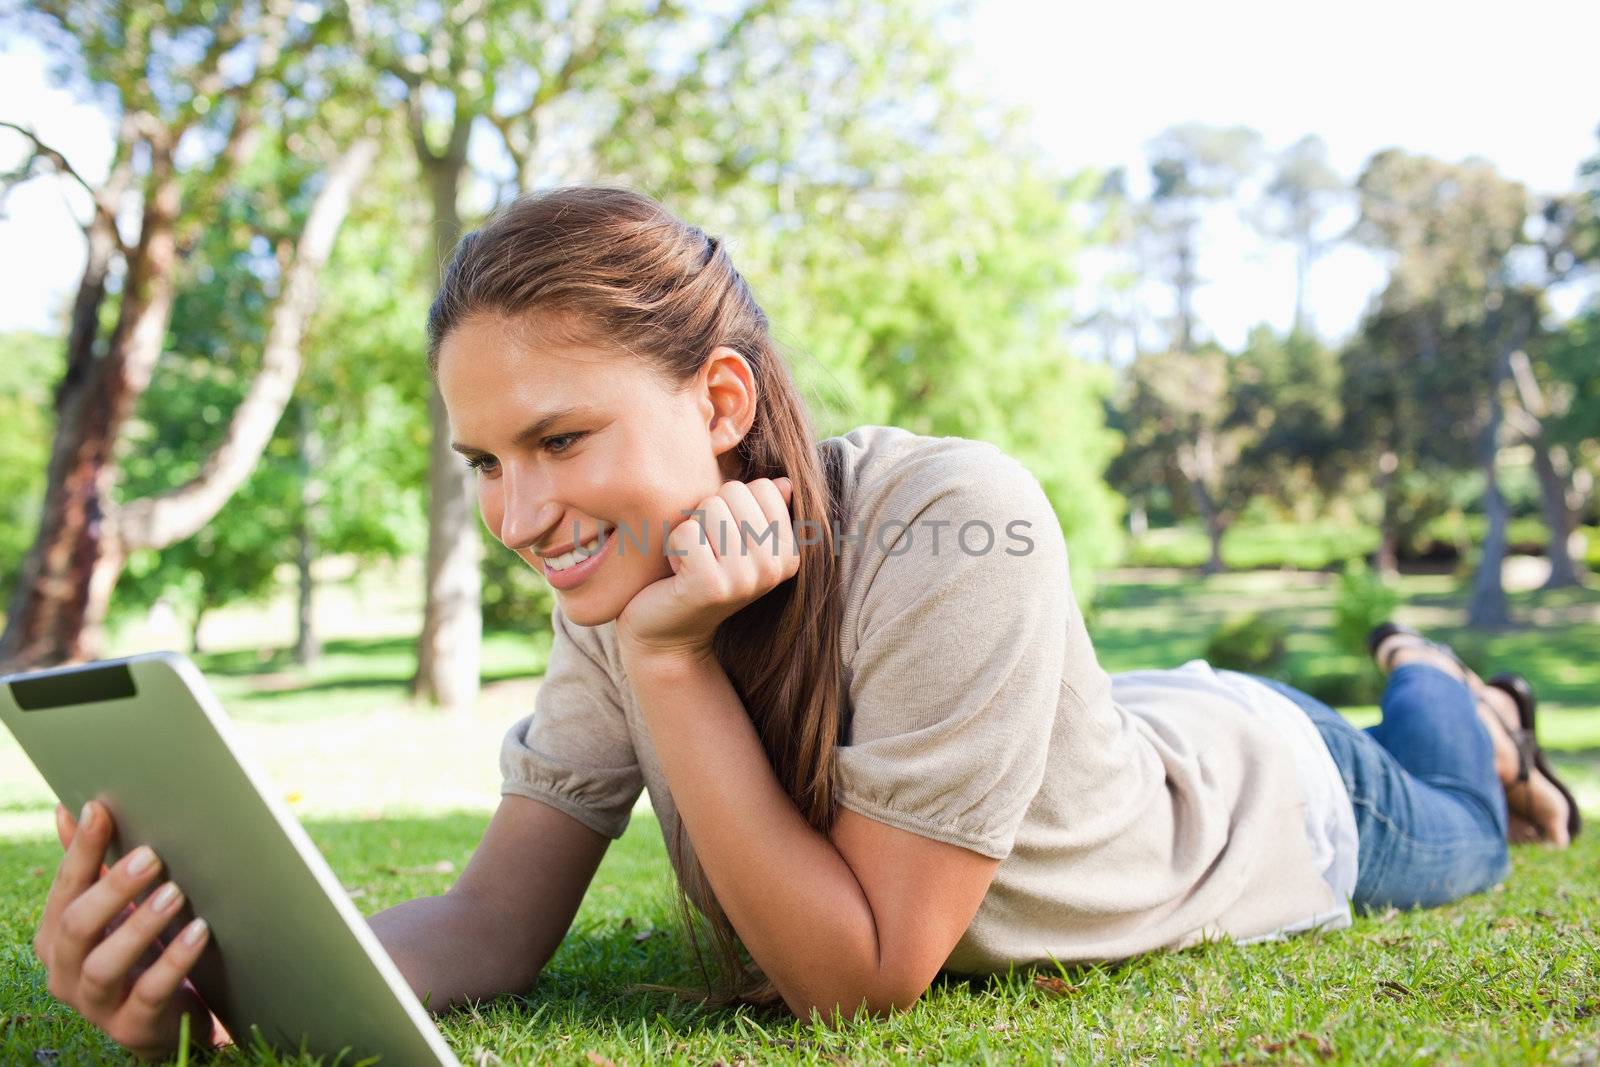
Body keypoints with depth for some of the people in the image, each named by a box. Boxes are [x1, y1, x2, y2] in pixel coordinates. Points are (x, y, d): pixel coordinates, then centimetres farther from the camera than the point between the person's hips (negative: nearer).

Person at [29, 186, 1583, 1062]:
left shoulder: (956, 532, -46)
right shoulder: (625, 586, -27)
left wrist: (673, 658, -48)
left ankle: (1446, 702, 59)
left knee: (1451, 848, 31)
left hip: (1261, 795, -4)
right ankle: (1413, 698, 64)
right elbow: (496, 926, -28)